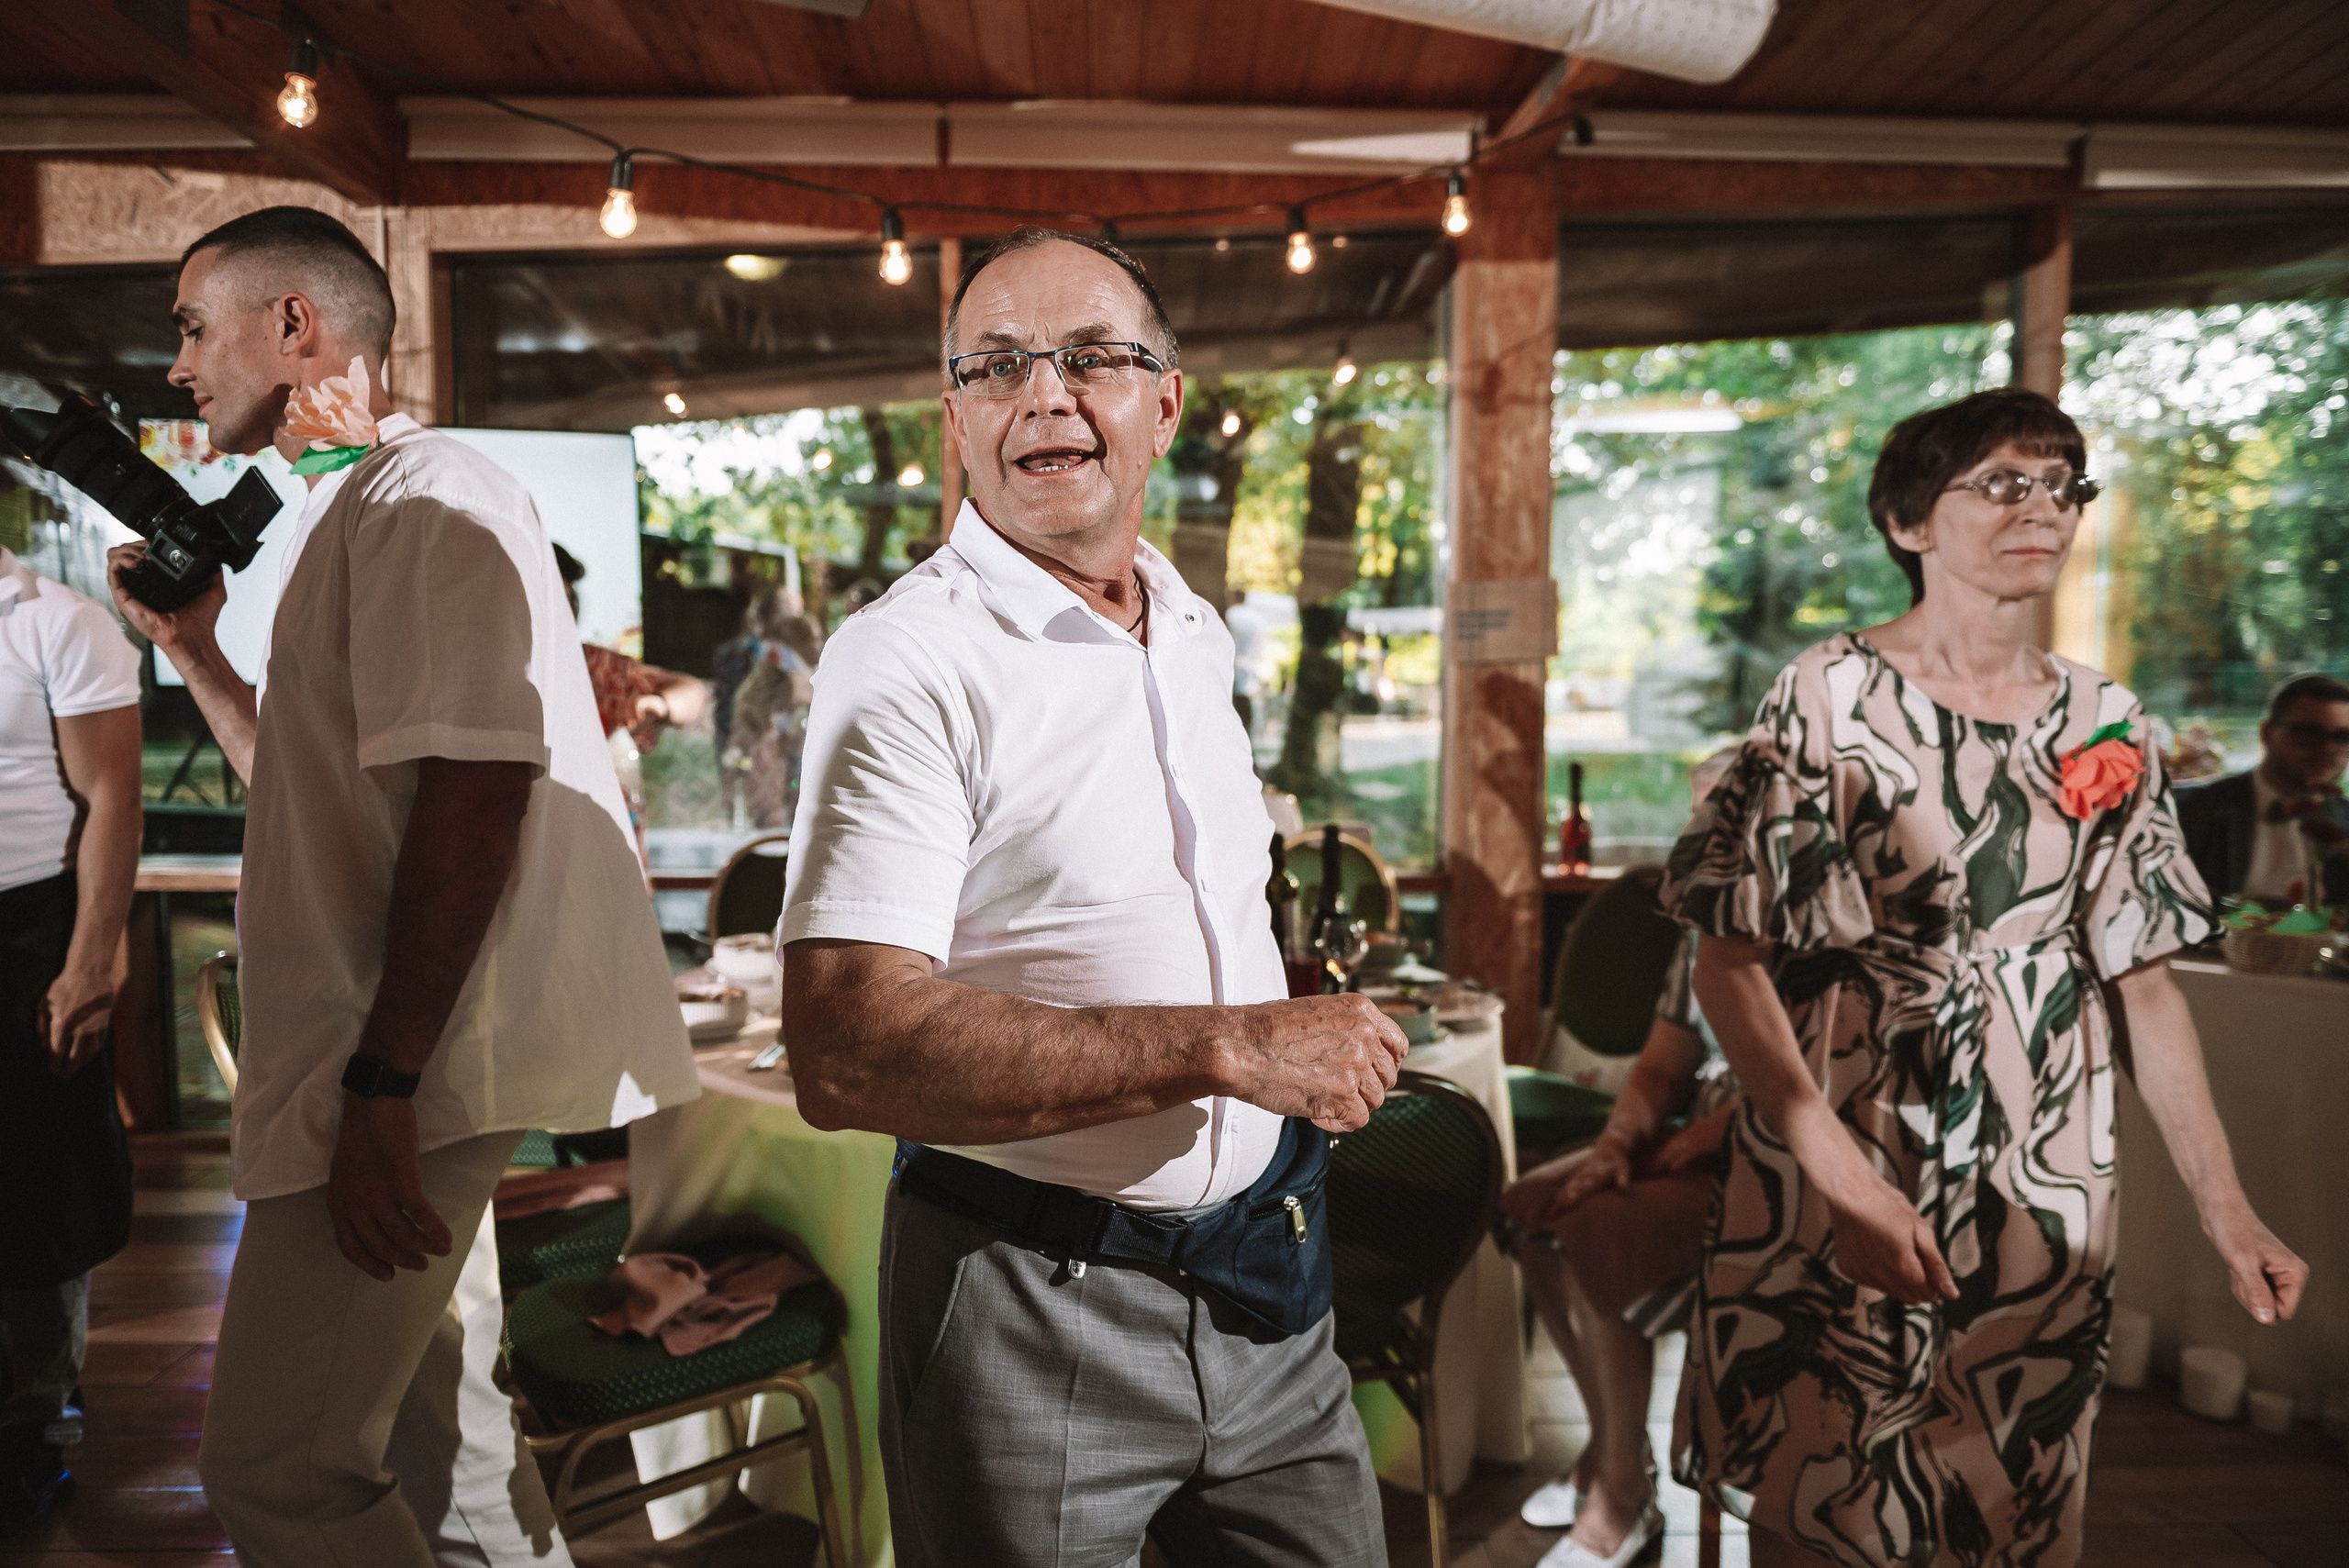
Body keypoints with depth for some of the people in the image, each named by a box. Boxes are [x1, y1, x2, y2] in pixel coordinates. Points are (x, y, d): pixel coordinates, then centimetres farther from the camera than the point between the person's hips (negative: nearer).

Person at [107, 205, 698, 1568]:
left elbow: (472, 786, -23)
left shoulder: (428, 496, -11)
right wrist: (193, 646, 19)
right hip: (391, 1067, 10)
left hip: (403, 1067, -10)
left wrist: (381, 1089, -26)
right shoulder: (359, 514, 22)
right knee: (437, 1442, 15)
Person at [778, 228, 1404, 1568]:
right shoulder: (908, 661, -18)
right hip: (1032, 1306, -6)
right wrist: (1227, 1046, -26)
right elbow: (846, 1053, -28)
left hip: (1256, 1281, 7)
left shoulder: (1199, 639, 7)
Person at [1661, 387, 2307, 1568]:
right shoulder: (1829, 698, -9)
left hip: (2038, 1205, 4)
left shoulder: (2107, 725, 5)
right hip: (1831, 1190, -4)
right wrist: (1841, 1176, -22)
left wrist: (2224, 1207, 1)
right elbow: (1731, 958, -13)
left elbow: (2141, 980, 9)